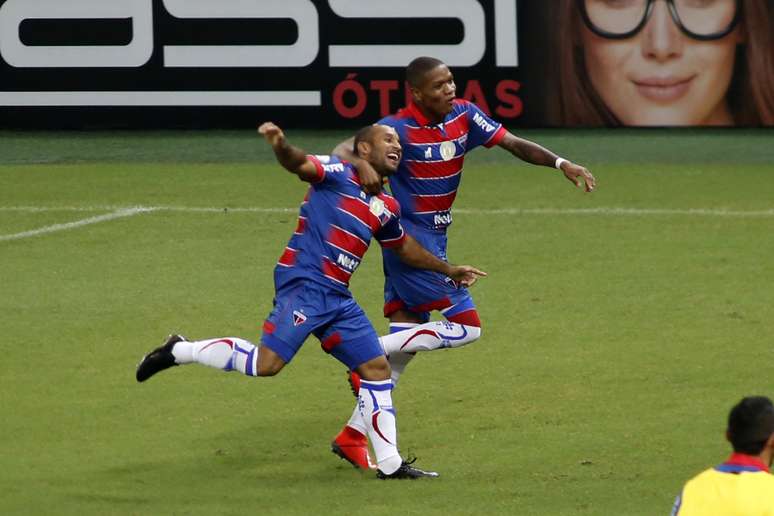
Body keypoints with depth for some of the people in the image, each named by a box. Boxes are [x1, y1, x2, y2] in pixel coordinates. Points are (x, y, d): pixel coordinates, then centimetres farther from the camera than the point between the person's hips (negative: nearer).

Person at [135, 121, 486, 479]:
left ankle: (389, 463, 13)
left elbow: (404, 247, 39)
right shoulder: (337, 174, -2)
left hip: (338, 298, 8)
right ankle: (179, 352, 1)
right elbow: (300, 164, -22)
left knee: (377, 368, 5)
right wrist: (281, 147, -44)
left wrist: (447, 270, 43)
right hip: (304, 285, -8)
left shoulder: (386, 207, 21)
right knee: (266, 364, -18)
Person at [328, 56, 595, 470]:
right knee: (466, 326, -11)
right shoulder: (398, 128, -17)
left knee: (403, 345, 8)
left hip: (432, 243, 8)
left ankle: (353, 436, 11)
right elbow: (342, 151, -24)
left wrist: (561, 164, -10)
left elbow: (514, 144, 3)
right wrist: (360, 164, -46)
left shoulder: (464, 116, 2)